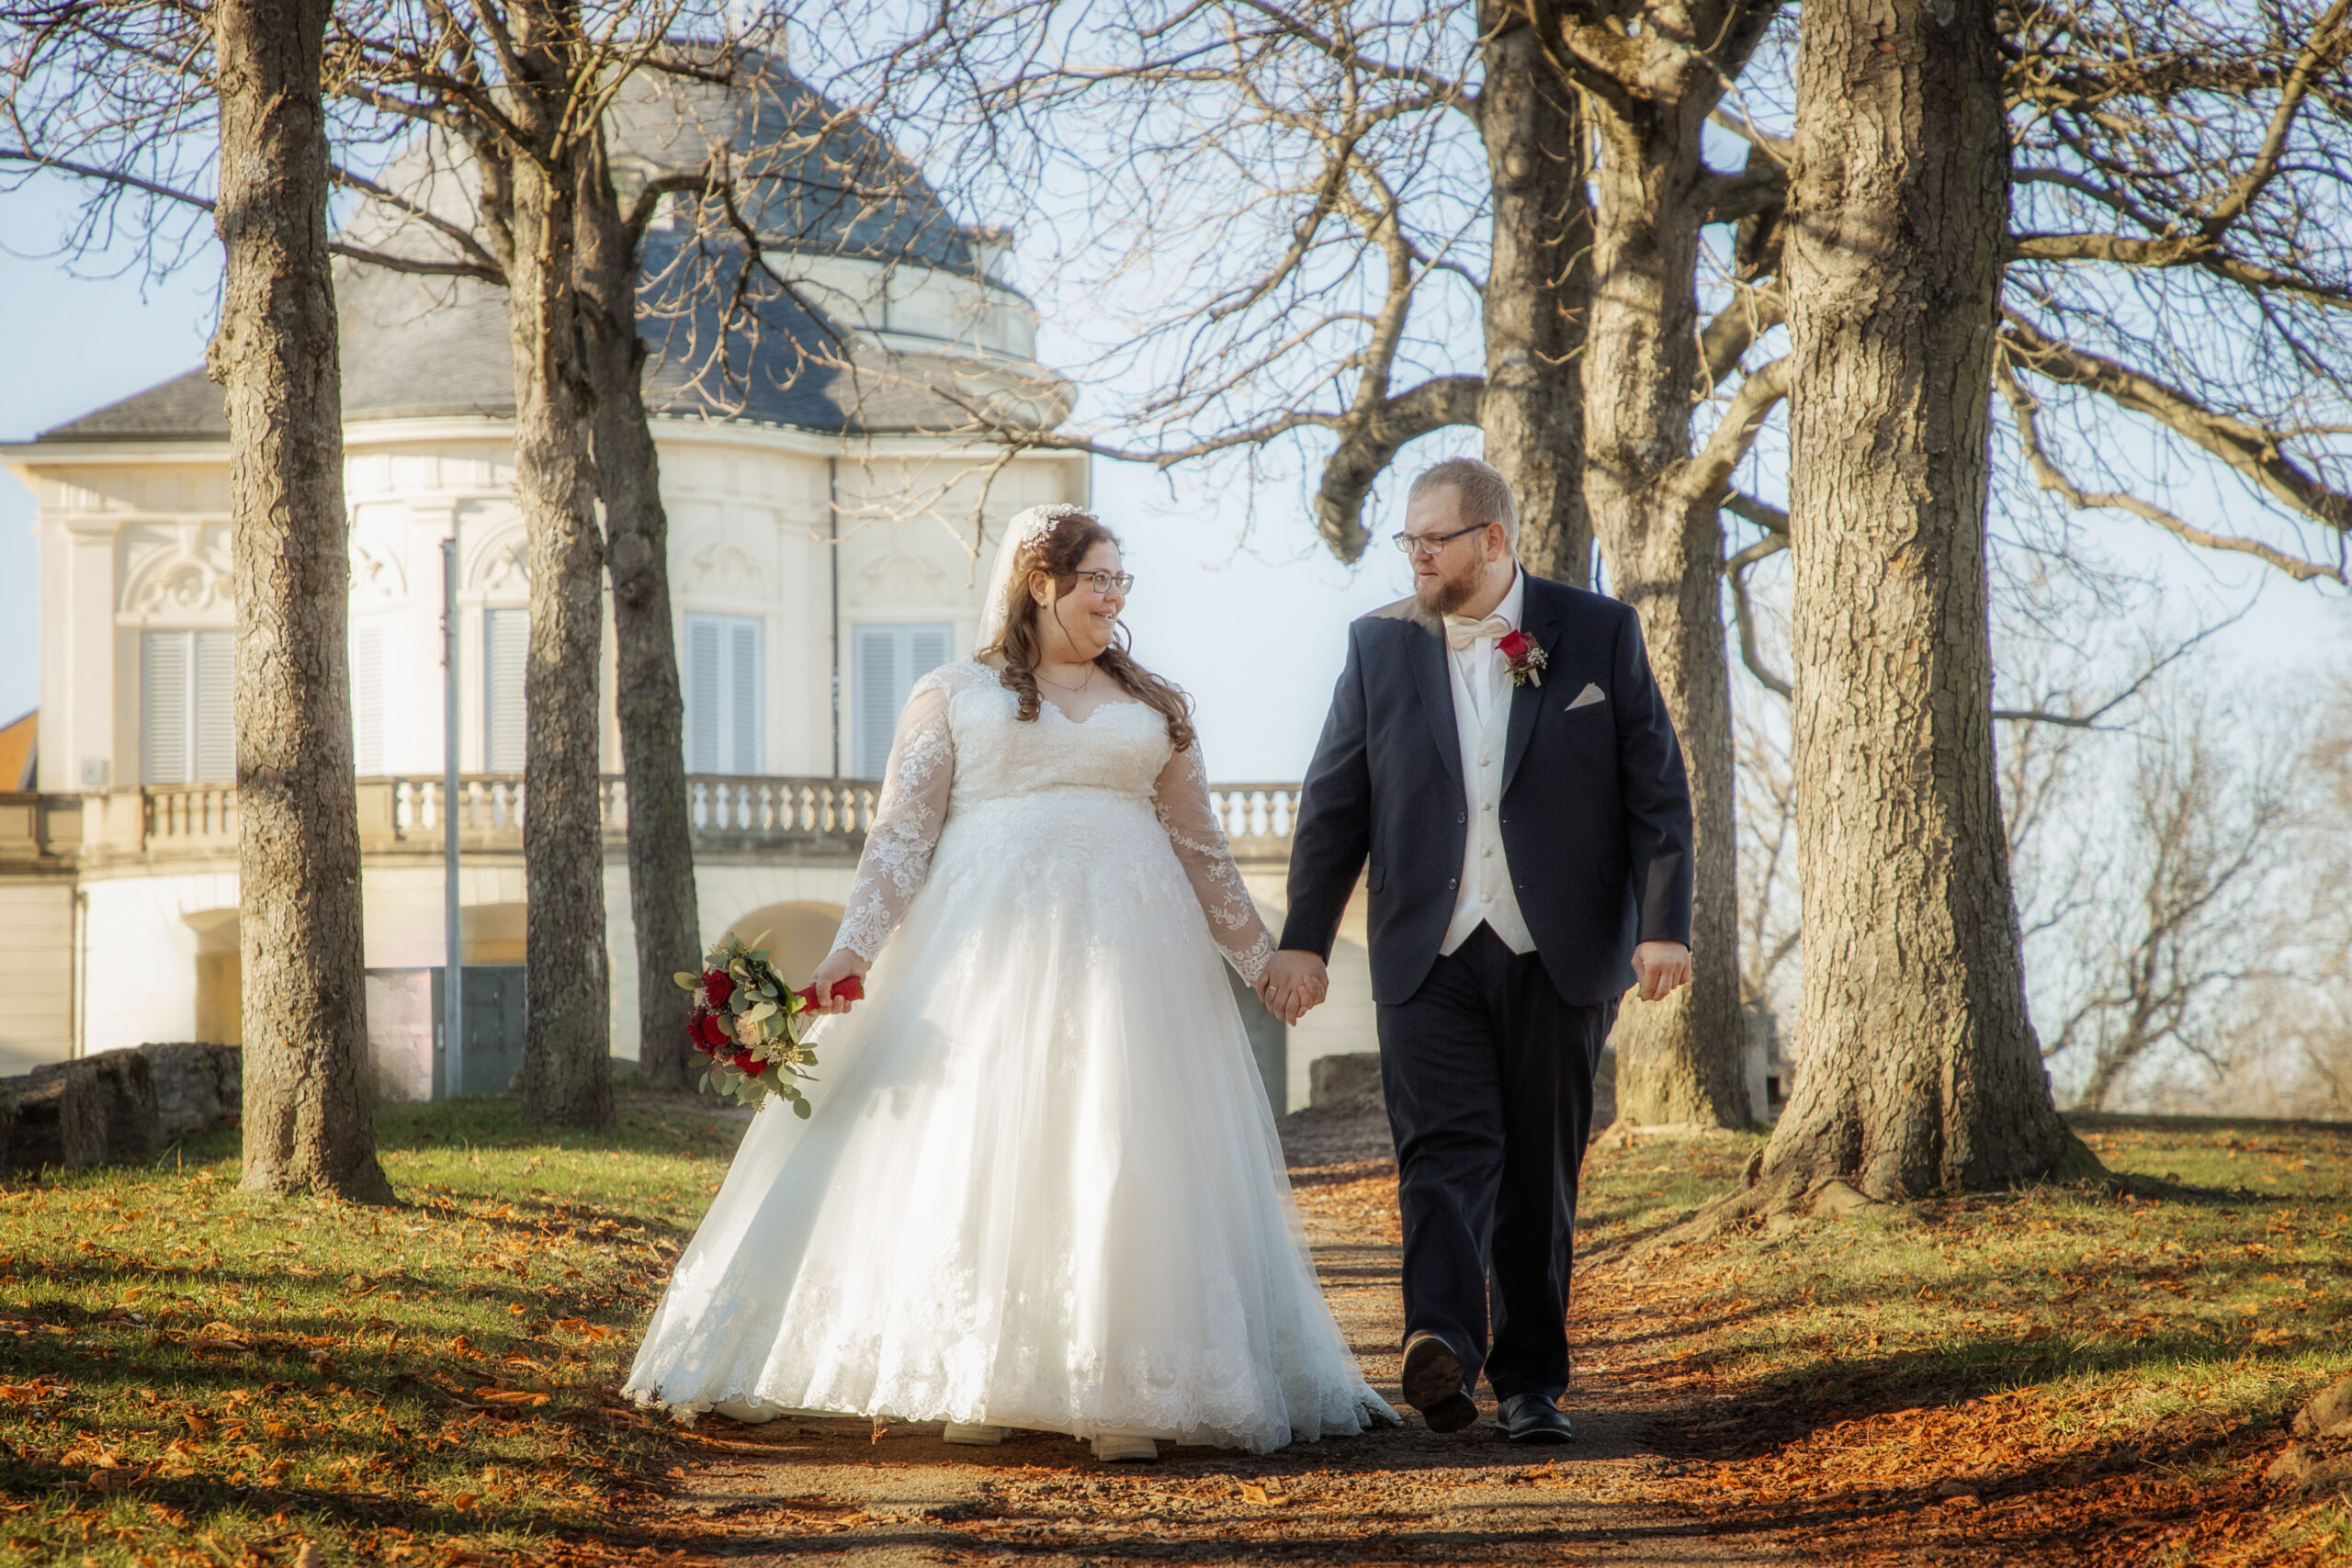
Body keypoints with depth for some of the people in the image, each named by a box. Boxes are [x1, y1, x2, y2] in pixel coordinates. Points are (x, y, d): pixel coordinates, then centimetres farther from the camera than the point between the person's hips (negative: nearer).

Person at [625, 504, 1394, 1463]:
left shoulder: (1154, 708, 17)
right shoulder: (953, 696, 10)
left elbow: (1200, 847, 21)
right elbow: (901, 835, 3)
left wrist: (1259, 957, 17)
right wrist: (852, 952, -8)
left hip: (1124, 943, 2)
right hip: (984, 942, -1)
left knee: (1119, 1162, -6)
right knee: (971, 1156, -3)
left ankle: (1124, 1394, -7)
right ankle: (976, 1384, 3)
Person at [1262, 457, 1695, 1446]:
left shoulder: (1600, 634, 2)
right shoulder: (1380, 645, 7)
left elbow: (1657, 790, 1)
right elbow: (1334, 804, 9)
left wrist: (1664, 926, -9)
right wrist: (1303, 939, 2)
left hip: (1559, 956, 0)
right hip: (1429, 956, 0)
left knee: (1540, 1177, 6)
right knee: (1446, 1153, -15)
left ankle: (1530, 1381, 17)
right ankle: (1440, 1347, -31)